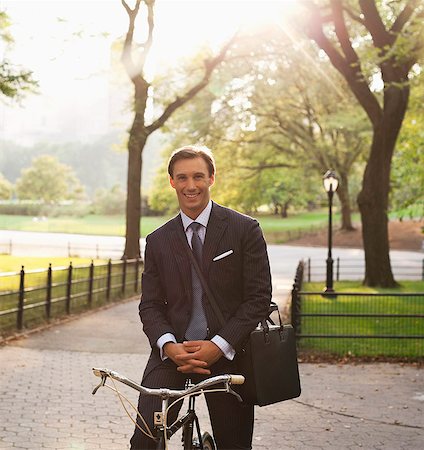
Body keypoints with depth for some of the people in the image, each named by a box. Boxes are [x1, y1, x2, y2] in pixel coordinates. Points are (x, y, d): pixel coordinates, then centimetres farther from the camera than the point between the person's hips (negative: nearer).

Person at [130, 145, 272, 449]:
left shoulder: (244, 229, 0)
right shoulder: (158, 241, 9)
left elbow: (259, 298, -4)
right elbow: (150, 304, 7)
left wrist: (219, 346, -14)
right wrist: (169, 346, -13)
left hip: (226, 354, -1)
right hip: (172, 353, 1)